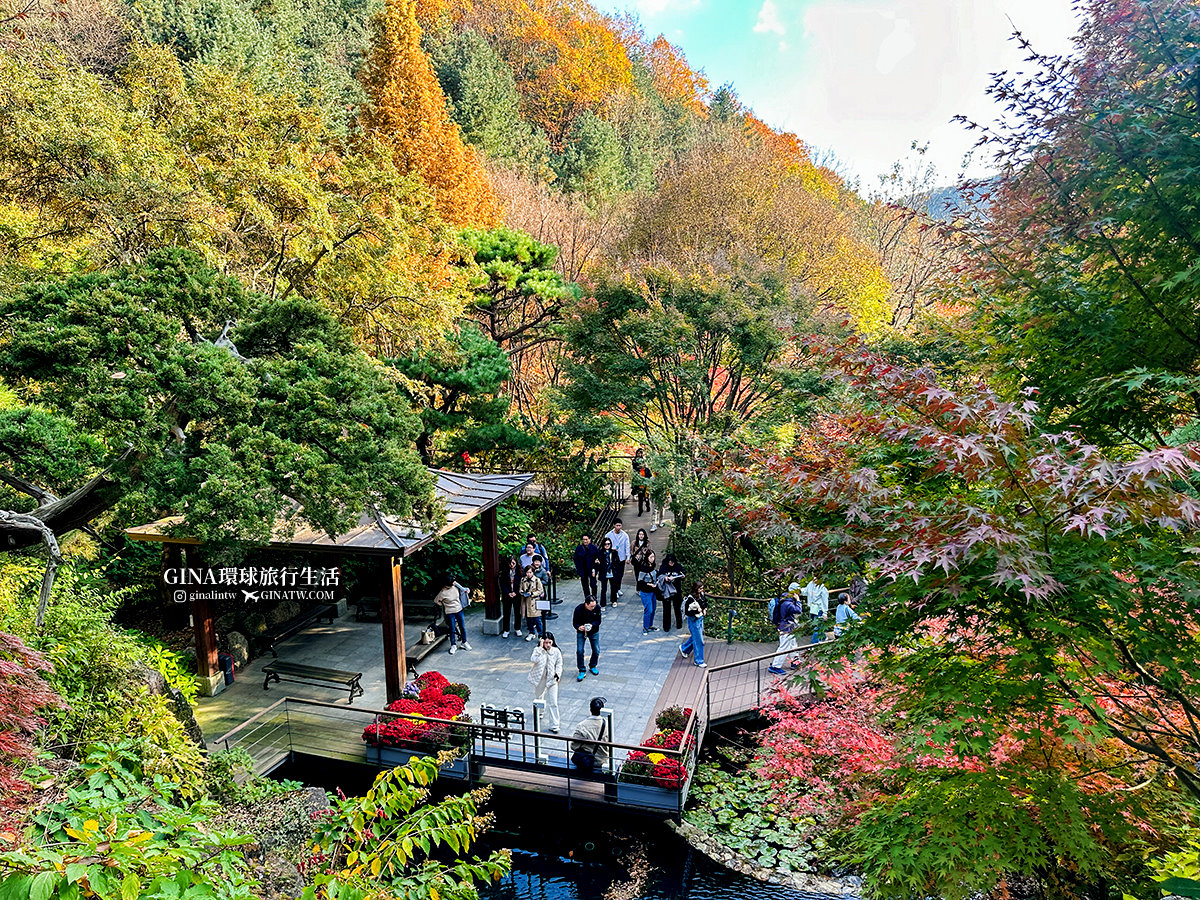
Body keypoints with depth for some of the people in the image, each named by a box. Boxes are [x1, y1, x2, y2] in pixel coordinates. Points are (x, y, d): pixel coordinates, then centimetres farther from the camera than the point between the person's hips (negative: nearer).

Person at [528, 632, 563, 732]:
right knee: (538, 697, 24)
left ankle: (554, 725, 1)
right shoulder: (538, 650, -9)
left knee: (553, 702, -5)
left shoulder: (556, 651, -7)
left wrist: (557, 674, -13)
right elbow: (533, 660, -28)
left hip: (551, 679, -1)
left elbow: (559, 664, 3)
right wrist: (540, 648, -27)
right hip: (539, 678, 1)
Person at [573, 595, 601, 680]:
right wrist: (578, 627, -36)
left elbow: (598, 620, -9)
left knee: (596, 651, 6)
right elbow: (574, 622, -14)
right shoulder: (578, 609, -24)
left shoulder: (597, 607, -19)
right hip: (581, 632, -2)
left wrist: (592, 625, -28)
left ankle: (593, 666, 34)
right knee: (579, 651, -9)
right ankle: (582, 671, 6)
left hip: (594, 632, 2)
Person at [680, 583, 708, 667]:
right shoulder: (690, 599, -25)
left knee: (695, 637, 23)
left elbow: (706, 604, 18)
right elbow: (687, 612, -23)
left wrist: (705, 609, -1)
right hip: (694, 620, -8)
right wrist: (697, 611, -32)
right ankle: (699, 661, 15)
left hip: (700, 619, 8)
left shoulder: (702, 595, -3)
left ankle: (683, 648, 48)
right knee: (699, 641, 0)